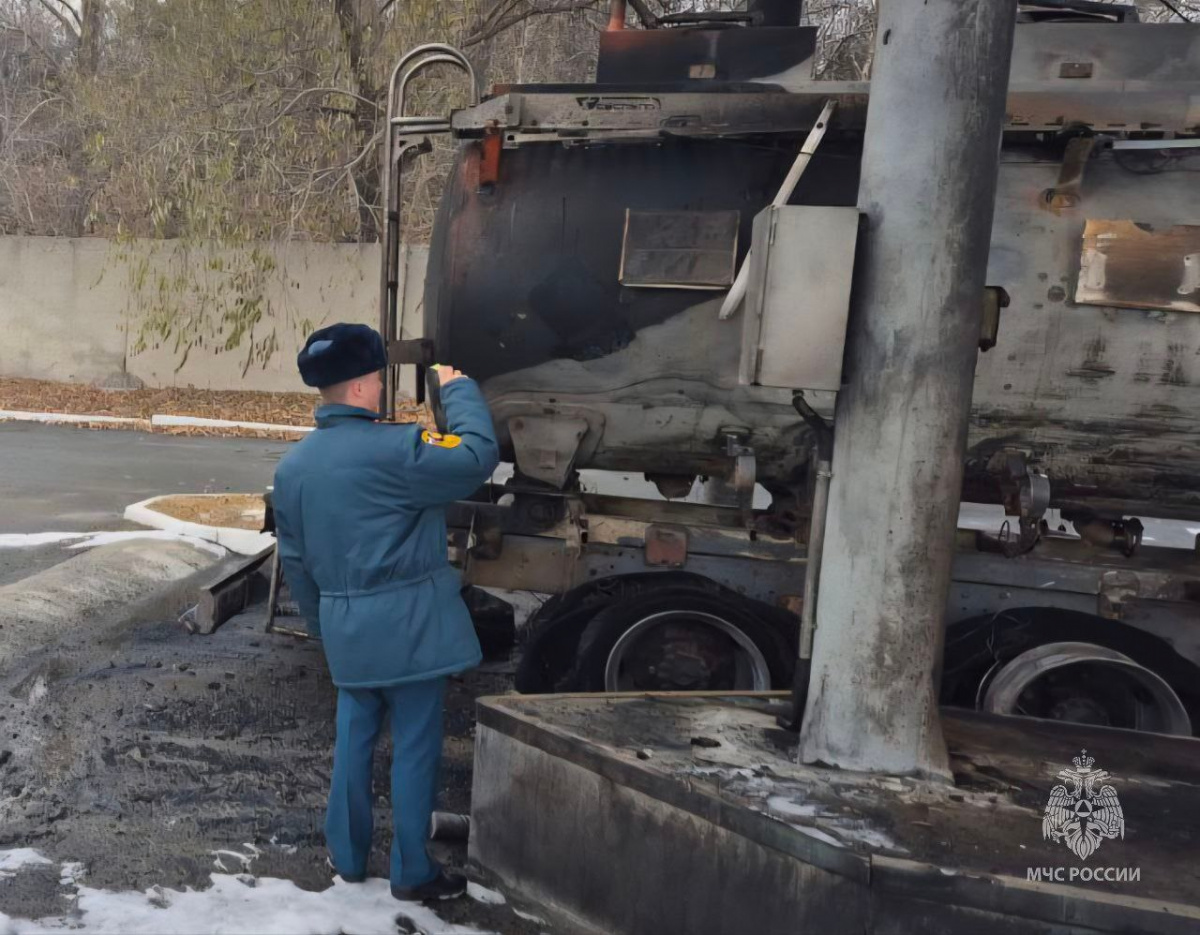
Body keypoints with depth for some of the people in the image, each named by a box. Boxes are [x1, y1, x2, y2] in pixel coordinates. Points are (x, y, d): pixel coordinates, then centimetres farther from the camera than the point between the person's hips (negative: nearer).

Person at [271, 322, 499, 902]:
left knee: (353, 737, 21)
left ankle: (346, 855, 33)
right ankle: (411, 873, 18)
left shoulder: (292, 466, 6)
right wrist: (456, 390, -3)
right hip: (408, 621, -6)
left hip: (344, 626, 7)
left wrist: (323, 626, 24)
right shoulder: (392, 449, -18)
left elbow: (294, 561, 12)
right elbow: (477, 457, -18)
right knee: (414, 745, 6)